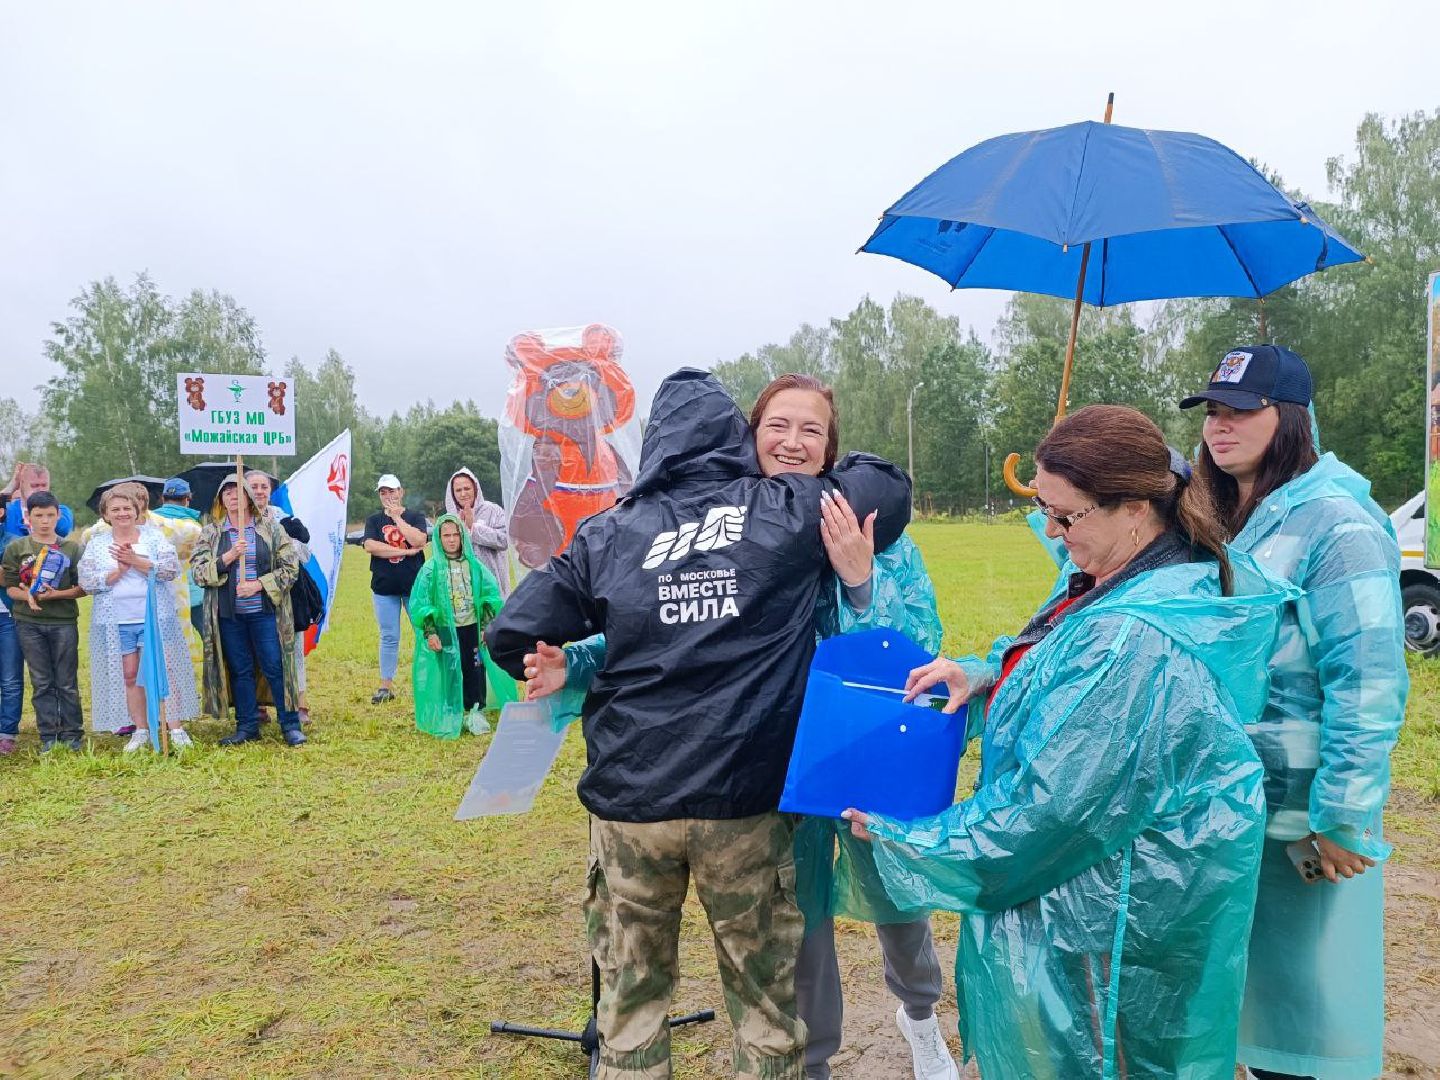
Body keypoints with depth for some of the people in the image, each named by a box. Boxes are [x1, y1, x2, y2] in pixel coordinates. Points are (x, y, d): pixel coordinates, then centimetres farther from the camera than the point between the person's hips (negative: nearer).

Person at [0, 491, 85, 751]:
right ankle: (49, 736, 13)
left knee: (67, 682, 3)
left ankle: (72, 734, 12)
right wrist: (27, 596, -15)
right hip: (29, 622, 1)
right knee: (41, 682, 6)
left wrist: (57, 594, -14)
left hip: (64, 622, -1)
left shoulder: (72, 548, 3)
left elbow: (83, 588, 2)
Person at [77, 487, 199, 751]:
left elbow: (172, 569, -8)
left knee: (165, 669, -3)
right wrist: (119, 569, -13)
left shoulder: (154, 535, 4)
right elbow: (87, 582, -1)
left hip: (155, 617, -2)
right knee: (129, 675, 6)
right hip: (115, 622, 2)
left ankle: (176, 728, 3)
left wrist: (136, 561, -16)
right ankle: (141, 731, 16)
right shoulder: (96, 543, 8)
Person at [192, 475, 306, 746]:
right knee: (239, 670, 9)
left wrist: (260, 584, -12)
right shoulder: (210, 533, 8)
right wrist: (227, 558, -14)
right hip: (228, 614, 2)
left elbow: (290, 567, 0)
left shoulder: (270, 528, 3)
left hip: (265, 611, -2)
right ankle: (247, 726, 19)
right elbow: (198, 571, 1)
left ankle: (290, 725, 7)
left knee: (275, 667, -2)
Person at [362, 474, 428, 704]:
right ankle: (386, 686, 12)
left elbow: (419, 541, -14)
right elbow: (370, 546, -9)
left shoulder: (415, 517, 4)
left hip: (414, 585, -1)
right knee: (389, 637, 6)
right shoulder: (374, 520, 8)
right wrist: (405, 552, -13)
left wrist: (397, 517, -11)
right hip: (384, 587, 2)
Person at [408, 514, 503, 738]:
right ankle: (449, 716, 12)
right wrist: (430, 632, -14)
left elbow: (490, 595, 6)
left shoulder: (474, 565, 3)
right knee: (448, 671, 1)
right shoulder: (431, 568, -4)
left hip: (471, 628, 3)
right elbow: (419, 603, -7)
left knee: (474, 669, 3)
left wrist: (486, 626, 0)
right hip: (445, 630, -2)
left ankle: (473, 711, 17)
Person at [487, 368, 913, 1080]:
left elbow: (510, 636, 0)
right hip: (746, 804, -1)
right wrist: (836, 475, 26)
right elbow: (887, 487, 9)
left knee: (630, 999, 19)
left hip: (629, 802, 1)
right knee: (765, 1001, 17)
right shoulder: (788, 510, -1)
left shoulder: (605, 536, 2)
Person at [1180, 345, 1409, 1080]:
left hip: (1298, 816, -7)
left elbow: (1369, 685, -20)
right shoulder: (1220, 521, 8)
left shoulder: (1336, 525, -16)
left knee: (1306, 990, 8)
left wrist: (1343, 818, -19)